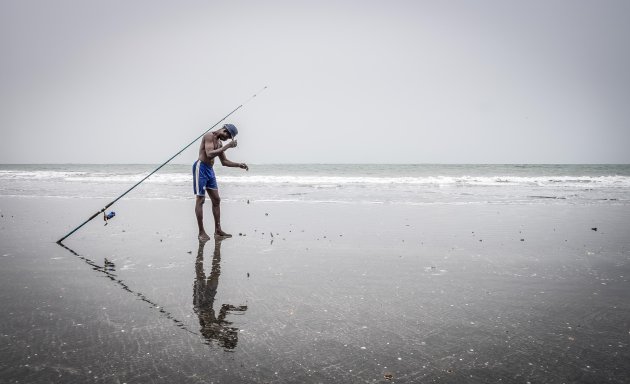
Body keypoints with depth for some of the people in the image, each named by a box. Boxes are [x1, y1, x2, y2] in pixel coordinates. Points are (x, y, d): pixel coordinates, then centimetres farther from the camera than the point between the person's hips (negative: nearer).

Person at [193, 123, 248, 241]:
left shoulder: (219, 143, 15)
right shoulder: (209, 136, -11)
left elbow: (224, 162, 22)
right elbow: (209, 154, -25)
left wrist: (238, 165, 10)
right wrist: (227, 146, -22)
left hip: (210, 170, 9)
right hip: (201, 167, -9)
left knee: (216, 200, 7)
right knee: (200, 199, -6)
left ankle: (218, 230, 12)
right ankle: (201, 232, -2)